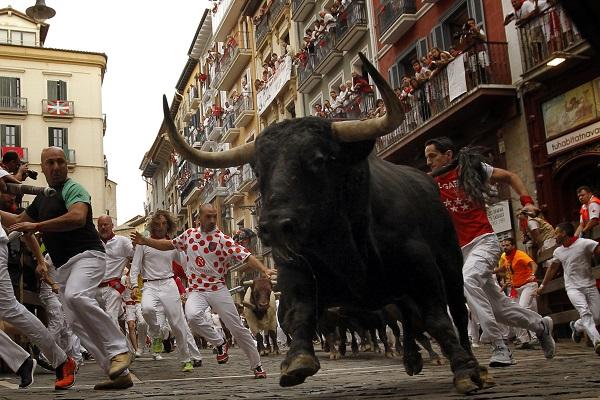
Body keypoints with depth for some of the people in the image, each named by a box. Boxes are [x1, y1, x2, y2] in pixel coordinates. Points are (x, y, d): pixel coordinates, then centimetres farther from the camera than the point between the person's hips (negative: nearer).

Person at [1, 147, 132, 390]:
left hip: (86, 255, -9)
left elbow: (77, 217, -23)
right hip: (64, 266, 9)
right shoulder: (42, 198, 23)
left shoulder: (72, 189, -3)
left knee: (76, 296, -36)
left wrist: (37, 226, -20)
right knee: (78, 323, 0)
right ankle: (119, 373, 1)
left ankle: (118, 350, -27)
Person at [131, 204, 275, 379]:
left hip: (218, 290, -2)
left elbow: (246, 257, -16)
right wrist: (145, 241, 16)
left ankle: (257, 366, 17)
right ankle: (219, 343, -5)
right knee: (192, 316, -30)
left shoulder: (223, 239, -7)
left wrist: (264, 270, -32)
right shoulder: (189, 234, 7)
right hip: (196, 291, 2)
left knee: (237, 328, -1)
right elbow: (169, 244, 24)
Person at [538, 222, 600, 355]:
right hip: (573, 288, 2)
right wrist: (542, 286, 31)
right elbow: (552, 269, 26)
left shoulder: (585, 243, -6)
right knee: (585, 312, -23)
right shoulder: (558, 252, 12)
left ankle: (576, 326, 27)